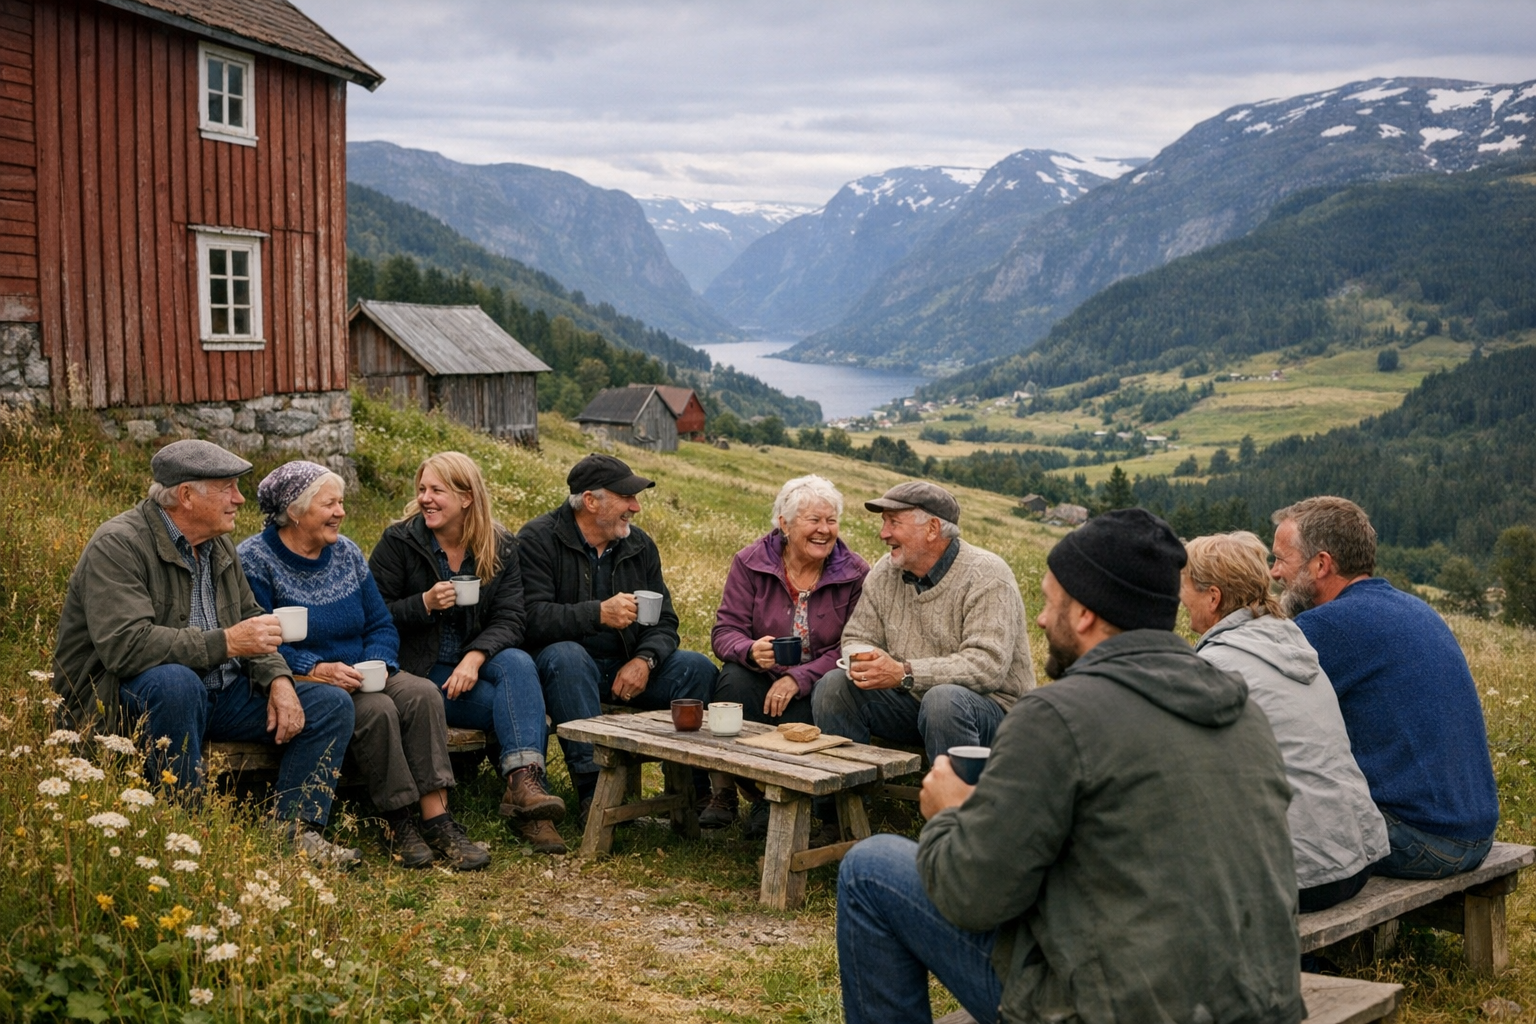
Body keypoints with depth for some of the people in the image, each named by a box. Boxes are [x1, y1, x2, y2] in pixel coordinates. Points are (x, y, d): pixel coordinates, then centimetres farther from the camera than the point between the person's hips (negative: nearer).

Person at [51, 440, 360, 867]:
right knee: (175, 681, -42)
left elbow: (250, 620, 15)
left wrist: (278, 680, -5)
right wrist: (225, 642, -31)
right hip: (124, 700, -8)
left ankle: (296, 831, -9)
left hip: (216, 693, 8)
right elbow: (126, 645, -31)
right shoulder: (118, 545, -18)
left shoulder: (218, 544, 9)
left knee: (332, 706, -2)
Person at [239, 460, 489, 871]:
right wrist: (316, 669, -27)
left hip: (359, 677, 6)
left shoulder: (346, 552, 12)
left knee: (422, 693, -24)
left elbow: (381, 625, 11)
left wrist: (377, 664, -10)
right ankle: (400, 823, -18)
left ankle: (437, 819, -29)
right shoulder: (254, 560, -5)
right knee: (376, 709, -32)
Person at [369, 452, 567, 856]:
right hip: (416, 670, -3)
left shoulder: (500, 547, 6)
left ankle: (523, 781, -42)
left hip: (471, 665, 3)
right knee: (522, 704, -26)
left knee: (519, 664, -32)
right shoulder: (399, 541, -1)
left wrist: (474, 658, -23)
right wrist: (425, 604, -20)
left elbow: (508, 619, -5)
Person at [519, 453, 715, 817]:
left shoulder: (640, 545, 9)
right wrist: (598, 614, -33)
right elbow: (531, 617, -22)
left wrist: (645, 659, -14)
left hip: (626, 666, 5)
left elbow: (663, 620, 7)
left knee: (698, 668, -14)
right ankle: (593, 786, -39)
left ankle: (694, 787, -10)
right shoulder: (538, 539, -8)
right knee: (566, 657, -38)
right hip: (569, 664, -5)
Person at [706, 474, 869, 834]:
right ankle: (724, 790, -18)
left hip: (818, 684, 0)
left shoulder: (856, 574, -3)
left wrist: (799, 679, -25)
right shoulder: (751, 562, -1)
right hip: (761, 678, 0)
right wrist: (751, 651, -30)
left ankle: (773, 799, -11)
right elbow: (725, 631, -5)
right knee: (733, 679, -32)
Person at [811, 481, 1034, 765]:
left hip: (992, 706, -6)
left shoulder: (986, 576, -16)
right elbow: (856, 637, 8)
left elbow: (988, 666, -26)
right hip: (913, 700, 6)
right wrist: (861, 662, -18)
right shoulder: (884, 573, 5)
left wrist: (904, 674, -32)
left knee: (943, 699, -37)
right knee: (834, 685, -11)